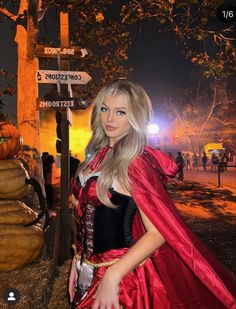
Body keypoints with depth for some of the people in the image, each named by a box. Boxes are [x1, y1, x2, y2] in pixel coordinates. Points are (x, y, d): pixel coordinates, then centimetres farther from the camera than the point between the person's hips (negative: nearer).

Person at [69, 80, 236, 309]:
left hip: (123, 275, -7)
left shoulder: (135, 163, -20)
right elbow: (88, 217, 7)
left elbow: (158, 232, -23)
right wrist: (78, 260, 8)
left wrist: (111, 277, -24)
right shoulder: (99, 155, 1)